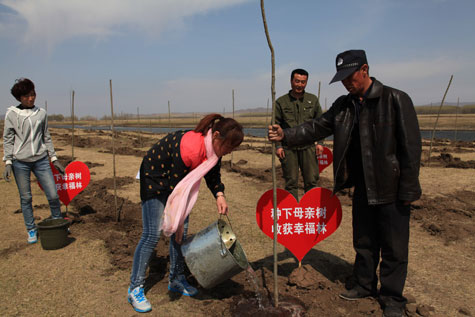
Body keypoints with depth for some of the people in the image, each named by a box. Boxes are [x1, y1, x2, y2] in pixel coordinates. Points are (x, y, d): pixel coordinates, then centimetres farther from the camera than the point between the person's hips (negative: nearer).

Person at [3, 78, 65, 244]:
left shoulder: (41, 113, 7)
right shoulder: (11, 114, 0)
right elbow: (7, 140, 2)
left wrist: (54, 159, 11)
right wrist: (7, 163, -5)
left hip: (41, 160, 2)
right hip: (20, 162, -2)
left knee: (53, 195, 0)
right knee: (26, 198, 6)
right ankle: (31, 229, 24)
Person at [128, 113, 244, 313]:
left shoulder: (214, 147, -13)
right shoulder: (189, 148, -37)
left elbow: (213, 175, 3)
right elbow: (174, 186, -30)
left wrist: (219, 195, -17)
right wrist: (177, 222, -22)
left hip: (177, 178, 8)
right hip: (155, 178, -7)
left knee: (181, 231, 5)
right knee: (152, 233, -9)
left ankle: (176, 280, 21)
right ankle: (135, 289, 4)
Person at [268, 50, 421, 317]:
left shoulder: (396, 100, -12)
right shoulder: (344, 105, 6)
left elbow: (411, 147, -13)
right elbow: (317, 127, 4)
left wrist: (408, 190, -14)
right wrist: (286, 136, -11)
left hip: (391, 189, -5)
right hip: (362, 187, 6)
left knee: (394, 248, 8)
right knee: (364, 242, 19)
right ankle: (365, 286, 38)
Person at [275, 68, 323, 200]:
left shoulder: (313, 100, 11)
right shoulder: (281, 102, 6)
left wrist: (320, 142, 5)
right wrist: (278, 145, -3)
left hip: (308, 147, 1)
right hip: (288, 148, -1)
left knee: (311, 181, 3)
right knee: (291, 182, 3)